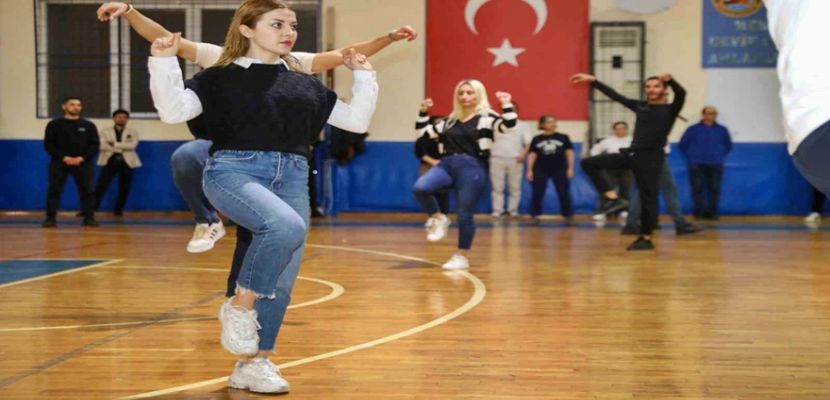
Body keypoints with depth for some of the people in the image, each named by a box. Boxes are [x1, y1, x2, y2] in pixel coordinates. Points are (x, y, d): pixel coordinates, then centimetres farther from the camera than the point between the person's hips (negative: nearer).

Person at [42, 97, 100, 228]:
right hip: (59, 162, -1)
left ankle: (89, 218, 4)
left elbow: (94, 145, 4)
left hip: (83, 163, 1)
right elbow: (48, 144, 0)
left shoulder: (88, 125, 9)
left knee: (87, 191, -3)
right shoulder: (54, 124, 4)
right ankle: (50, 218, 1)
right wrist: (64, 158, -13)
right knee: (54, 190, -5)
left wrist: (81, 158, -11)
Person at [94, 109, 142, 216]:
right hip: (110, 161, -1)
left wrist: (114, 144, -10)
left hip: (127, 162, 1)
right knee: (101, 186, -7)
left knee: (124, 188, 2)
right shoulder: (105, 131, 10)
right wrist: (121, 149, -17)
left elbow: (132, 145, -8)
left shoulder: (133, 133, 11)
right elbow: (102, 146, -7)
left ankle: (118, 210, 14)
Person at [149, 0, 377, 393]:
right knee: (287, 226, -34)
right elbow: (173, 110, -7)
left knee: (281, 282, 1)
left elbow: (357, 120, 19)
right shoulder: (221, 77, 5)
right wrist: (163, 62, -16)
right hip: (235, 170, -5)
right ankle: (239, 307, -12)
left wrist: (363, 74, 15)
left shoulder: (305, 84, 17)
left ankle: (254, 363, 17)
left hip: (292, 177, 5)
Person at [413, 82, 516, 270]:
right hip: (447, 165, 4)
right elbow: (423, 132, 25)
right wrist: (423, 112, 16)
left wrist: (506, 104, -21)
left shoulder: (486, 118, 2)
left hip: (472, 168, -4)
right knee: (419, 188, -23)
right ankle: (438, 218, 1)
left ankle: (461, 257, 15)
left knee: (465, 215, -1)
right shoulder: (450, 120, 18)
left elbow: (509, 124, -15)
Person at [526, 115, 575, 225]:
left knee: (564, 194, -1)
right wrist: (529, 170, -1)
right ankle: (534, 216, 9)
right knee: (537, 194, 0)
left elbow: (569, 153, 5)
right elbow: (532, 155, 5)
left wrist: (570, 168, -1)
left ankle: (568, 217, 6)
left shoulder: (563, 137, 3)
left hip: (559, 170, 0)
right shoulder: (536, 139, 4)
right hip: (540, 170, 0)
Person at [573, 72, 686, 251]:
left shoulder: (670, 109, -3)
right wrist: (592, 80, 16)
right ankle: (614, 199, -3)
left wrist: (670, 80, -44)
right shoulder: (641, 106, 12)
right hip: (631, 155, 6)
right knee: (589, 163, -1)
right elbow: (615, 95, 16)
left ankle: (646, 239, 13)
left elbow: (681, 94, -23)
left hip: (651, 159, -6)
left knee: (648, 199, -1)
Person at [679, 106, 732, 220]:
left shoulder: (722, 130, 7)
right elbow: (682, 145, 7)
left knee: (714, 189, -1)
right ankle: (699, 212, 2)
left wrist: (721, 156, 15)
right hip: (697, 165, -2)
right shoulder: (693, 129, 2)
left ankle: (712, 212, 7)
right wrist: (691, 157, 7)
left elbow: (728, 145, 22)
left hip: (716, 165, 2)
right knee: (698, 189, -4)